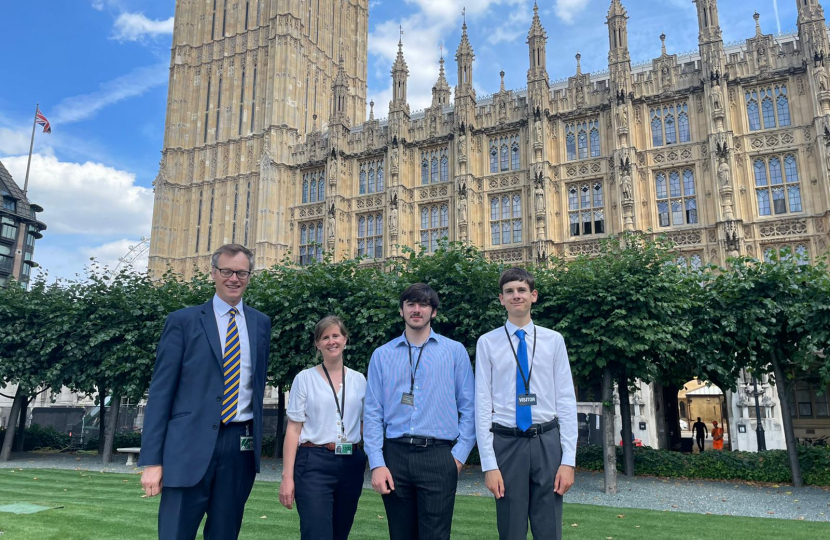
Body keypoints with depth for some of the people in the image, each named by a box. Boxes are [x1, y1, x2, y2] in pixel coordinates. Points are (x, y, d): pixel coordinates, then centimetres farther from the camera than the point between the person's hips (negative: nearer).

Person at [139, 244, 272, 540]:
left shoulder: (261, 323, 11)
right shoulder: (183, 320, 1)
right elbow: (161, 391, -3)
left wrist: (257, 440, 10)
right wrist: (152, 460, -7)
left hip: (241, 445, 3)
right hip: (191, 445, -3)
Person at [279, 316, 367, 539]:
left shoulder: (359, 380, 8)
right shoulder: (305, 378, 0)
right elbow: (293, 429, -2)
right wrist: (287, 476, -7)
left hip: (351, 464, 4)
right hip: (314, 463, -4)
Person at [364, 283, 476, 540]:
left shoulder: (455, 351, 3)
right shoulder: (382, 355, 7)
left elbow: (468, 408, 3)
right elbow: (373, 413, 3)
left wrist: (459, 455, -4)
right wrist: (377, 463, -3)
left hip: (438, 456, -2)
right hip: (395, 455, 2)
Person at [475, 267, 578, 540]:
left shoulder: (553, 340, 3)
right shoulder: (487, 343, -1)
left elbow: (566, 401, 2)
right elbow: (482, 404, -3)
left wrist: (569, 459, -4)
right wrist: (489, 464, -7)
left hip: (547, 443, 1)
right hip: (506, 444, -1)